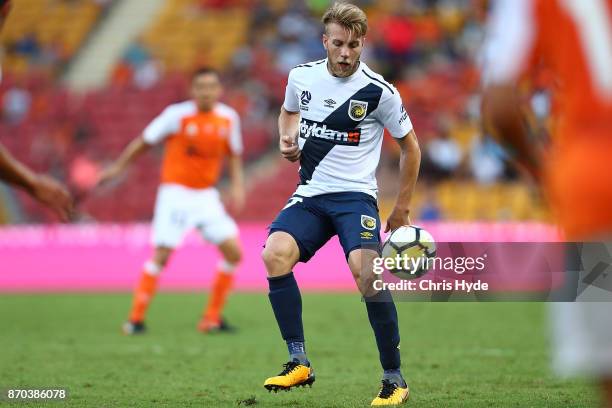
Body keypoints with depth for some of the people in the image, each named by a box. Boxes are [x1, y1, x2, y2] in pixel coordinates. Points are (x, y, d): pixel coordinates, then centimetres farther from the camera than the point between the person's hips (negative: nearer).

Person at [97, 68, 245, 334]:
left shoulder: (229, 118, 1)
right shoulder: (177, 114, -10)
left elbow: (234, 153, 16)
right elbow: (145, 141, -1)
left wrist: (237, 185, 2)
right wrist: (118, 167, 4)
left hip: (207, 195, 5)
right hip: (175, 192, -5)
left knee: (233, 253, -4)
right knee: (161, 254, -13)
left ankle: (212, 319, 7)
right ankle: (136, 319, -4)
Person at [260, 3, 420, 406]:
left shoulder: (379, 91, -7)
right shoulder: (302, 77, 4)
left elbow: (410, 146, 6)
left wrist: (402, 209, 7)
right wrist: (287, 139, 5)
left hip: (355, 195, -4)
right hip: (310, 195, 4)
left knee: (366, 272, -29)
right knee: (275, 255, -26)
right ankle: (299, 362, -15)